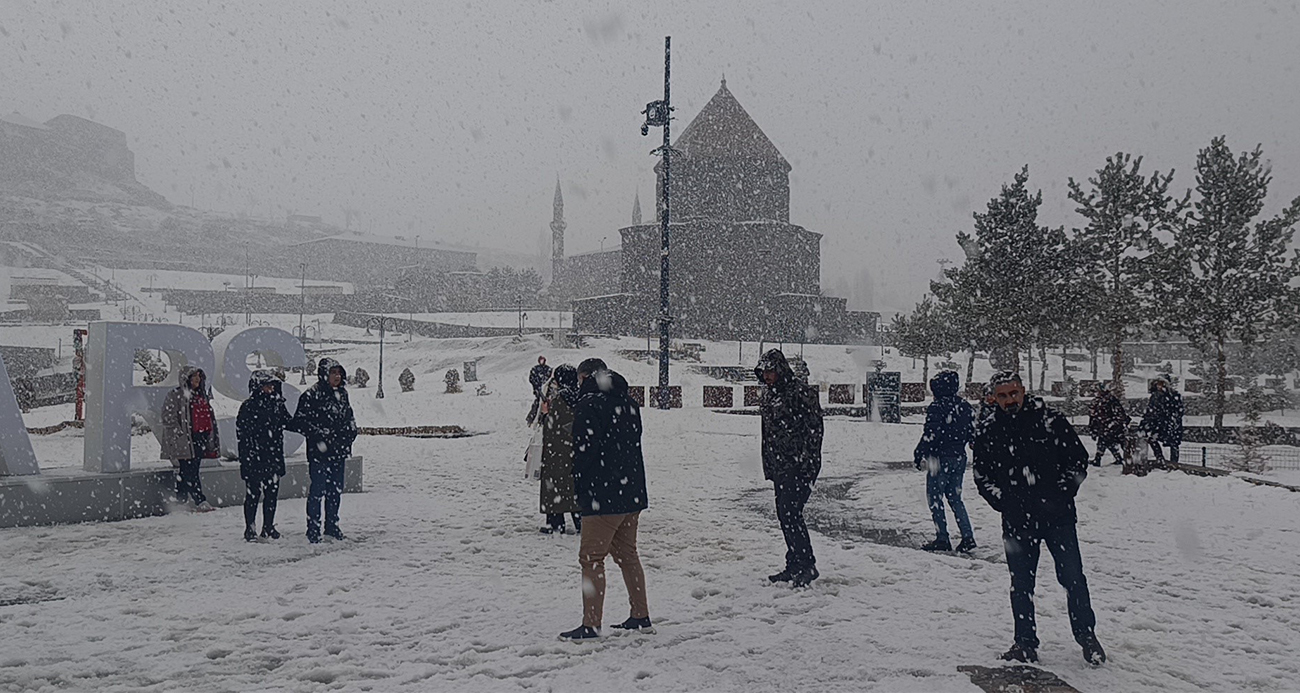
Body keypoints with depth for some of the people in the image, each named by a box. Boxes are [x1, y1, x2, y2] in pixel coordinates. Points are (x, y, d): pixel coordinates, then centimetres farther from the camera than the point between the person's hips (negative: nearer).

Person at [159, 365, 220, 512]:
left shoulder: (202, 395, 19)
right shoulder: (175, 396, -5)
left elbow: (209, 416, 26)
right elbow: (168, 417, -9)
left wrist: (211, 438, 23)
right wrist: (179, 433, -16)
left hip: (200, 438, 8)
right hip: (184, 440, -8)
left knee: (187, 472, 10)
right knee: (190, 472, -9)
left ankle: (181, 501, 15)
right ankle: (200, 501, -13)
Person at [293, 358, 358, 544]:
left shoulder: (342, 394, 12)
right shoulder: (311, 396, -10)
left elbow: (350, 418, 24)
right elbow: (299, 422, -13)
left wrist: (349, 435, 10)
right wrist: (319, 437, -17)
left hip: (338, 452, 7)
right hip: (319, 452, -7)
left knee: (336, 490, 12)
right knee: (317, 489, -4)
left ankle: (332, 525, 24)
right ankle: (313, 529, 4)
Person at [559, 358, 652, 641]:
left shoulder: (588, 405, -13)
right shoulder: (628, 402, 13)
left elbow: (585, 450, -15)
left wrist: (579, 488, -3)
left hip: (603, 496, -8)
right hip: (633, 492, 8)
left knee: (591, 557, -1)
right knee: (627, 553, 17)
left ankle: (591, 625, -1)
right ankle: (641, 617, 22)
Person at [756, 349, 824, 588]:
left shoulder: (801, 392, -11)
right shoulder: (768, 394, 14)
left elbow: (814, 430, -14)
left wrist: (806, 463, -18)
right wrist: (768, 467, 19)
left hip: (800, 466, -8)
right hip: (780, 466, 8)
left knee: (791, 512, -13)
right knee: (784, 514, 9)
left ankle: (807, 565, -5)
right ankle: (795, 566, 17)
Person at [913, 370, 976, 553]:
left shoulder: (937, 407, -15)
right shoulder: (965, 407, 7)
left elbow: (930, 435, -18)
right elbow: (973, 432, 14)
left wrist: (920, 456, -11)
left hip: (940, 458, -7)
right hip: (959, 458, 7)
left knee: (935, 497, 4)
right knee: (955, 497, 16)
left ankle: (942, 539, 3)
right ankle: (967, 536, 9)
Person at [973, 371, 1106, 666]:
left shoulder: (1050, 420, -3)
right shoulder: (986, 432, 2)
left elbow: (1078, 459, 2)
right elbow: (982, 476, 9)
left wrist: (1062, 494, -4)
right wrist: (1004, 503, -1)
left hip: (1058, 517, -2)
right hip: (1017, 521, 2)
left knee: (1072, 577, 1)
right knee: (1021, 583, 8)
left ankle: (1087, 636, 19)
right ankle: (1026, 642, 20)